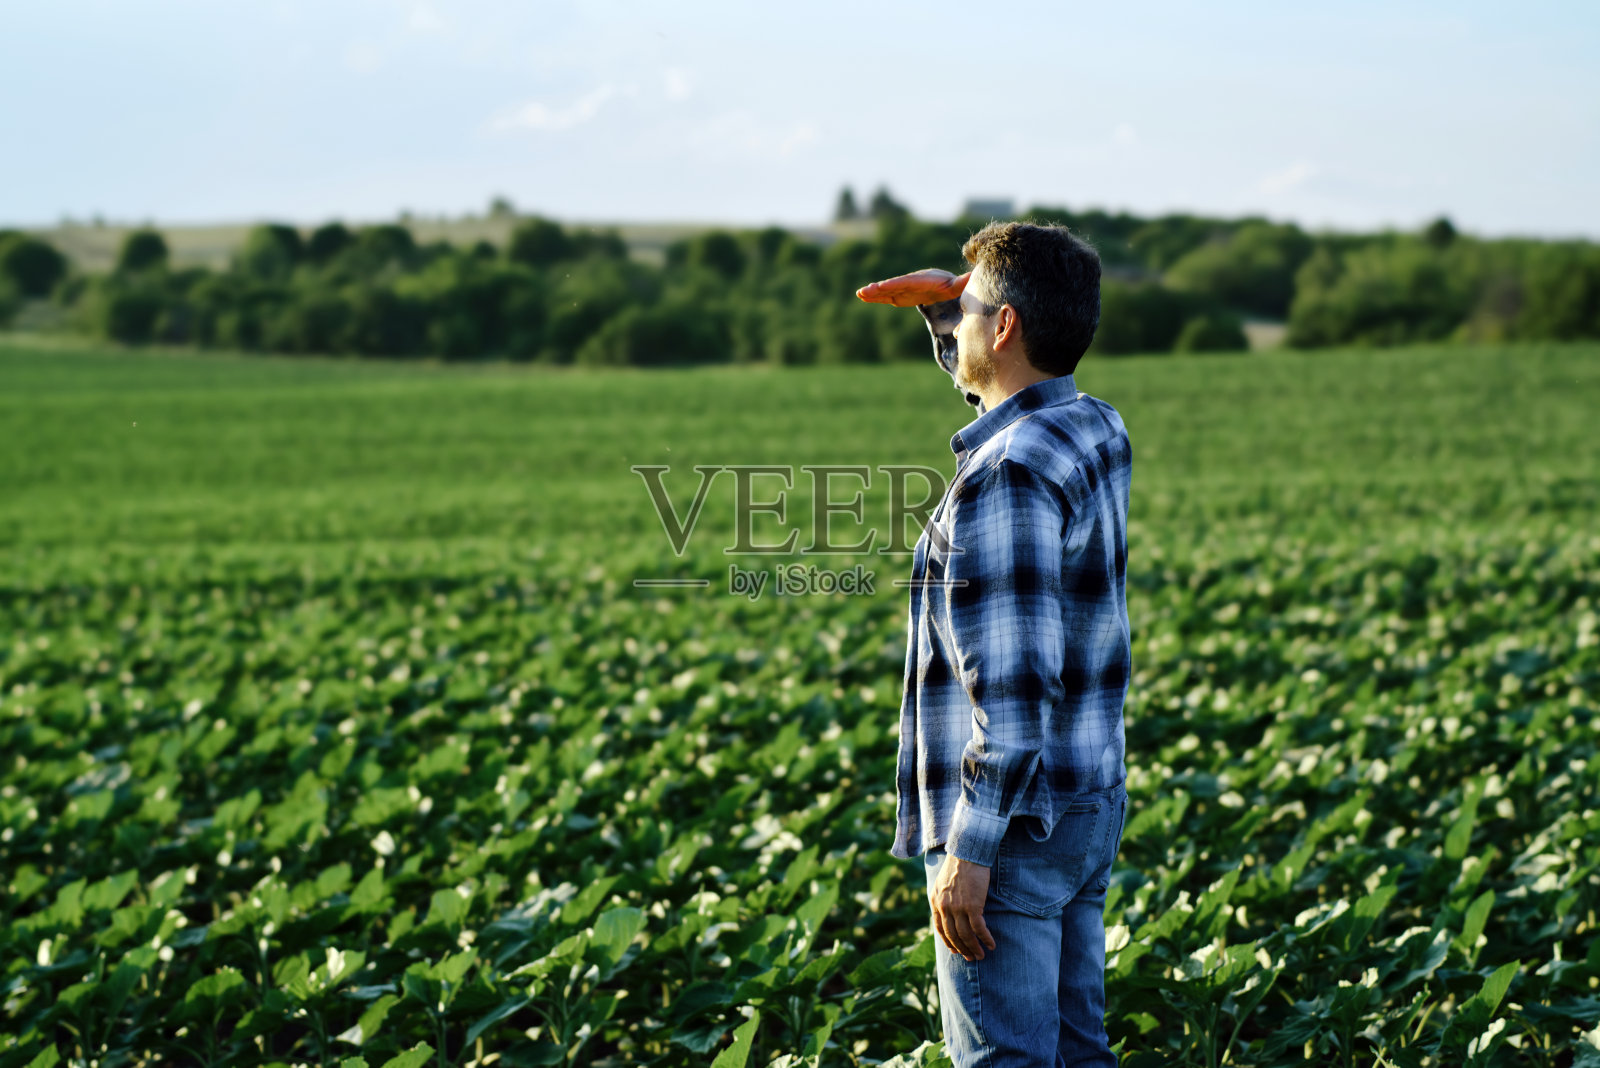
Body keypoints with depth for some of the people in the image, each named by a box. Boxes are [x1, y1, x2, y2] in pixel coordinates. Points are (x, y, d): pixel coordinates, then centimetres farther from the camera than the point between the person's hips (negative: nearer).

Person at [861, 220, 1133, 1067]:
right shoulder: (1096, 431, 6)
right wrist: (939, 303, 14)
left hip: (1013, 824, -9)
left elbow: (1014, 680, -26)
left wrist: (969, 850, -24)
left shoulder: (1007, 476, -21)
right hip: (1089, 807, 9)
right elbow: (994, 380, 31)